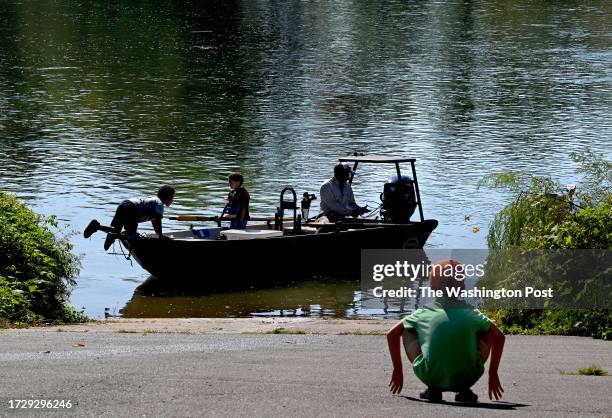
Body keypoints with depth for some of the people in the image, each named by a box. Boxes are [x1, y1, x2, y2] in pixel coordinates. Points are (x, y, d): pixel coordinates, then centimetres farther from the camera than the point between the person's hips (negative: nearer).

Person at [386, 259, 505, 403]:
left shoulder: (423, 314, 8)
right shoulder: (472, 314, 9)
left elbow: (391, 334, 19)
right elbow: (499, 337, 23)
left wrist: (397, 370, 29)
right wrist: (493, 374, 33)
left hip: (431, 377, 0)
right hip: (467, 377, 1)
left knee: (406, 329, 21)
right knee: (487, 332, 24)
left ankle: (433, 389, 11)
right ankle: (464, 389, 11)